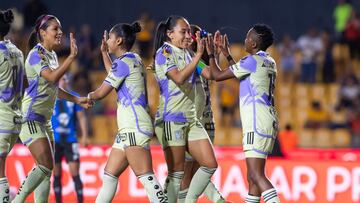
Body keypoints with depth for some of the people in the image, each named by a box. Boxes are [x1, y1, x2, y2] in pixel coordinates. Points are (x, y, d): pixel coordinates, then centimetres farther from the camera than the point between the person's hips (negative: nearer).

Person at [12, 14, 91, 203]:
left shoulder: (52, 55, 14)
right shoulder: (36, 54, -13)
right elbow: (52, 77, -28)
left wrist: (77, 99, 20)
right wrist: (72, 56, -29)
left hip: (44, 119, 10)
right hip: (31, 117, -10)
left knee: (47, 170, 7)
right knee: (45, 166, -18)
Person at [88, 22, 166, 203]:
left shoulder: (124, 62, -9)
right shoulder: (134, 59, 18)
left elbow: (102, 92, -5)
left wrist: (88, 97, 16)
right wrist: (104, 53, 44)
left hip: (134, 128, -10)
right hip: (128, 129, 10)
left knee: (145, 176, -16)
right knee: (109, 175, 11)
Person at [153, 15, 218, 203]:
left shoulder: (187, 54, 15)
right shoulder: (164, 52, -6)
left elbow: (210, 74, 12)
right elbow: (179, 78, -21)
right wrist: (198, 55, -19)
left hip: (191, 119, 8)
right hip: (171, 119, -8)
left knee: (210, 165, 2)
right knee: (176, 173, -7)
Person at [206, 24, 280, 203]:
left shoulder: (252, 61, -9)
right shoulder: (269, 62, 17)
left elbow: (218, 75, -3)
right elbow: (240, 73, 34)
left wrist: (211, 53, 12)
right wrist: (226, 52, 38)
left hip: (257, 124, -9)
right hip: (268, 122, 9)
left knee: (256, 175, -16)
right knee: (253, 176, 13)